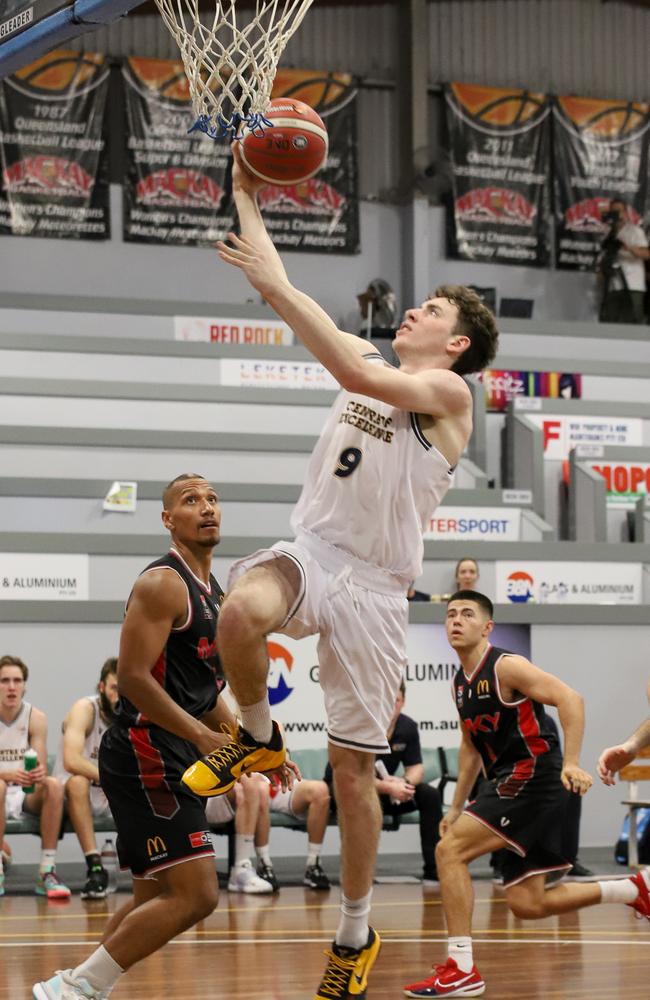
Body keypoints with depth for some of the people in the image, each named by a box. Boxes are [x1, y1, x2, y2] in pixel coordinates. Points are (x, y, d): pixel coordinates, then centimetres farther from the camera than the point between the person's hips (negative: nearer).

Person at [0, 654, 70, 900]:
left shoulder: (36, 718, -1)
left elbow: (42, 769, -6)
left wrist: (38, 774, -32)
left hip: (27, 795, 3)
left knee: (54, 785, -28)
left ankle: (47, 872, -28)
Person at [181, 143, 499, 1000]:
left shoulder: (450, 392, -5)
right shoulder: (371, 364, 15)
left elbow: (356, 374, -24)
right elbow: (280, 294, 13)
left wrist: (275, 283, -25)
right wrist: (249, 201, 6)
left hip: (372, 585, -4)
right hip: (309, 551, 4)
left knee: (353, 770, 1)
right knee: (240, 611, -34)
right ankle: (257, 739, -3)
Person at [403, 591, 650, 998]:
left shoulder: (505, 666, -10)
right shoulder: (460, 684, 16)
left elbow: (570, 699, -19)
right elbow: (472, 747, 27)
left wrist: (571, 762, -29)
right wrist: (456, 807, 25)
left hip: (535, 776, -9)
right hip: (509, 784, 9)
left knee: (449, 850, -17)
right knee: (526, 904, 6)